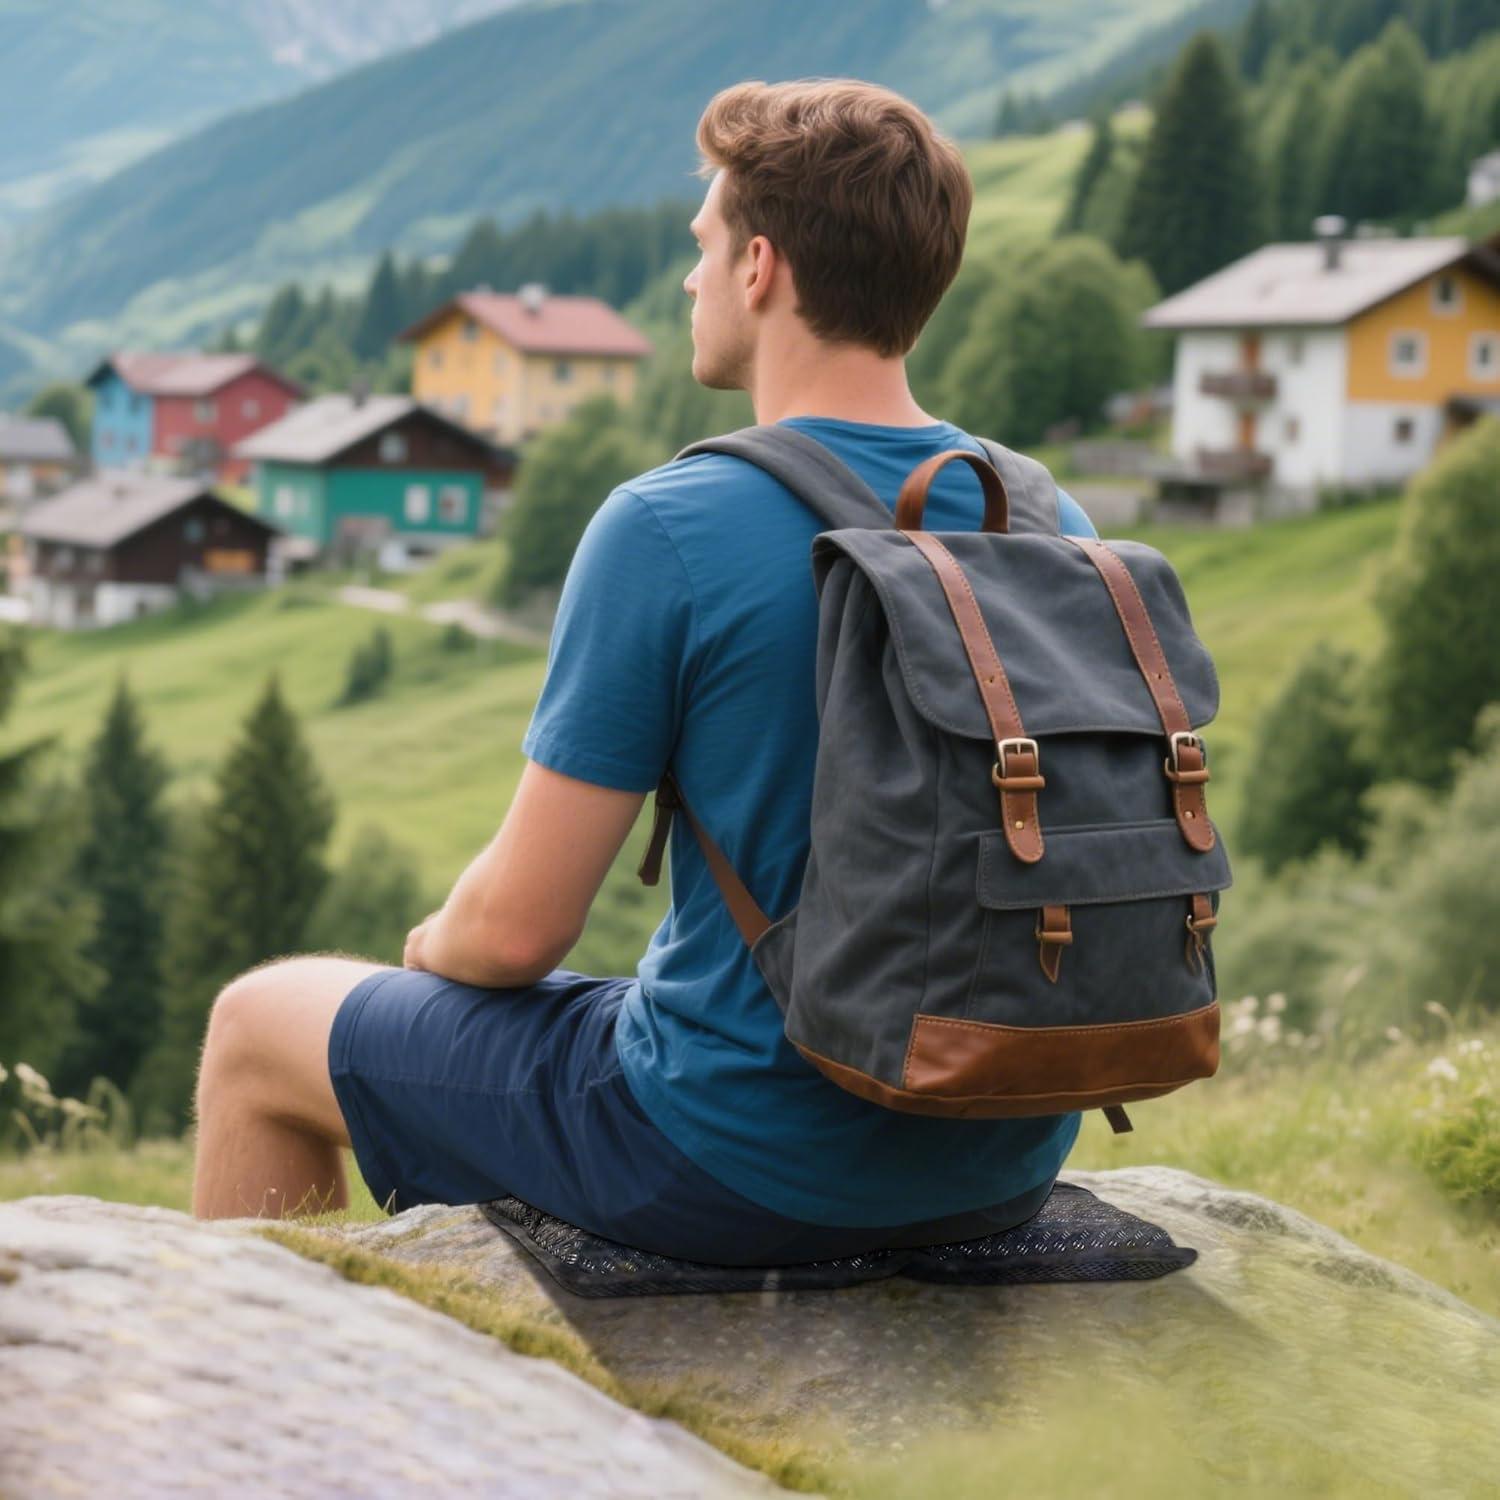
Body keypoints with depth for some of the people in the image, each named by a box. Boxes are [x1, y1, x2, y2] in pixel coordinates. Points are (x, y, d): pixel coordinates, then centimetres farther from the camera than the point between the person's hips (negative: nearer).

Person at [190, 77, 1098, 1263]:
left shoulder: (665, 531, -19)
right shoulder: (1056, 526, -1)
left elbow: (520, 926, -15)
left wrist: (437, 945, 8)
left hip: (740, 1167, -6)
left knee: (258, 1023, 15)